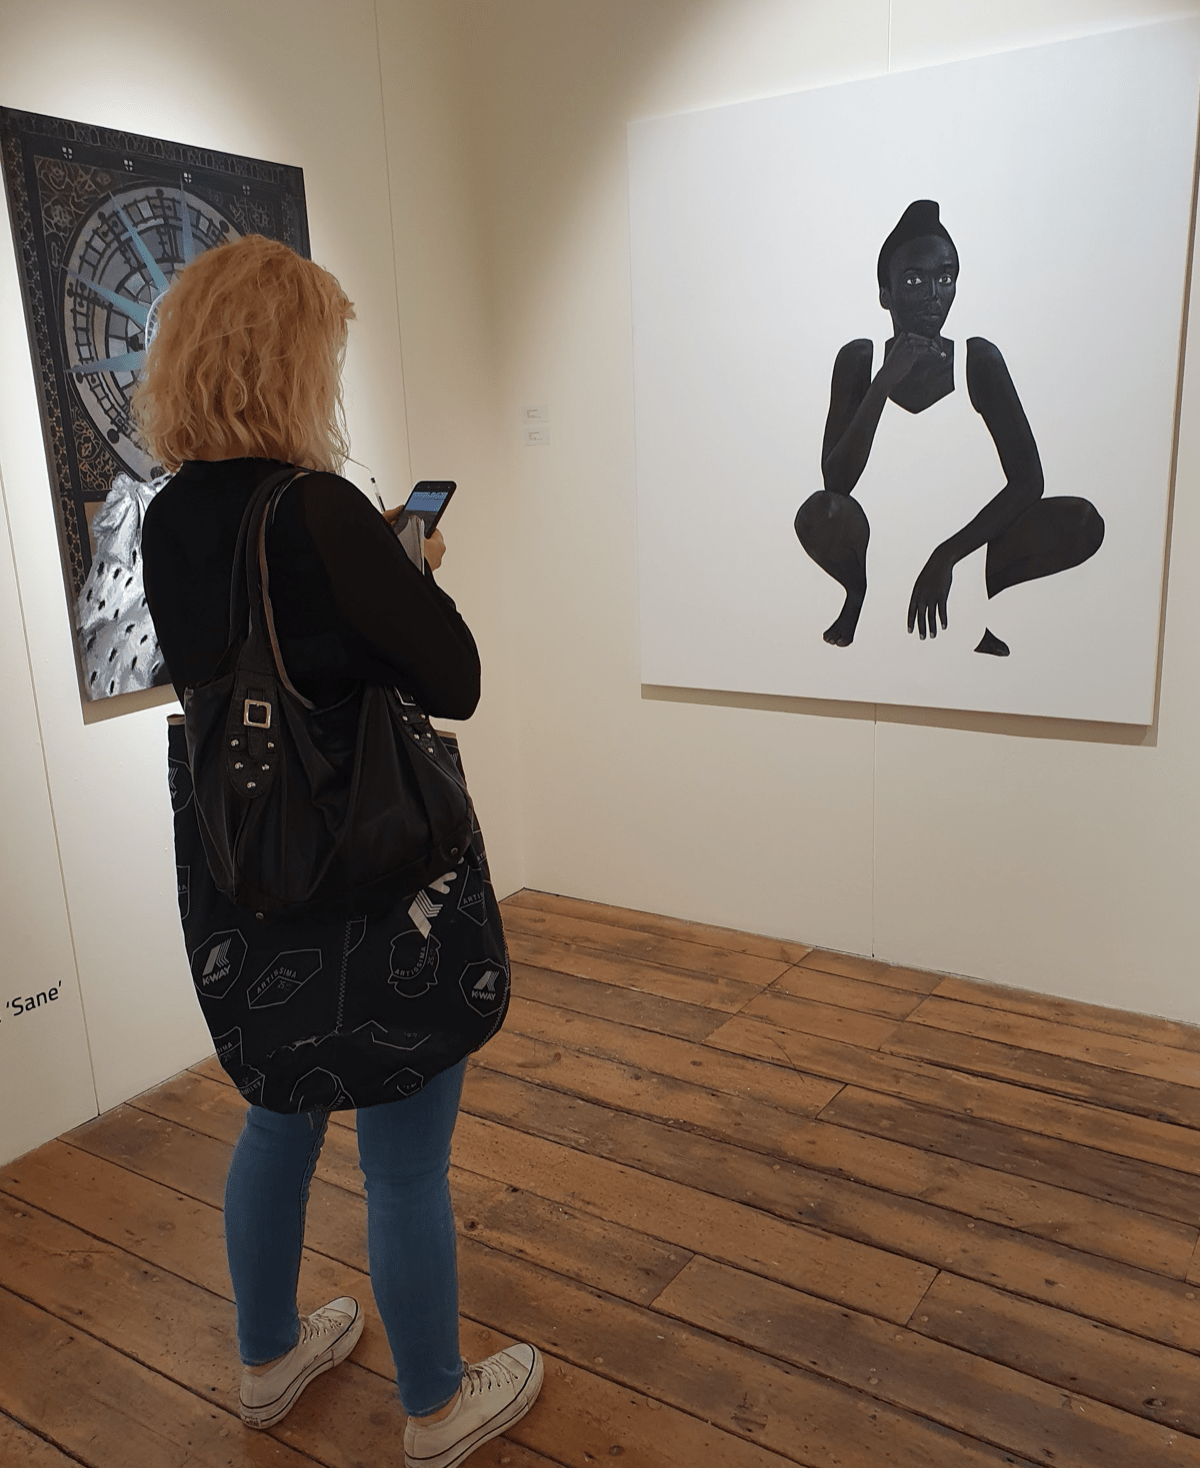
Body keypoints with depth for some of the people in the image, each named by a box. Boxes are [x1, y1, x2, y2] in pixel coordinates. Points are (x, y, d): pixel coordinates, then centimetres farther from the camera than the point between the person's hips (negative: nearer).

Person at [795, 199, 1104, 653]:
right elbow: (836, 481, -20)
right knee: (820, 513, -34)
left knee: (1083, 523, -22)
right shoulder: (859, 360, -9)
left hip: (958, 536, 1)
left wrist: (947, 556, -26)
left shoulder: (979, 360, -9)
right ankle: (862, 595, 0)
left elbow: (1028, 481, -15)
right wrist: (885, 384, -29)